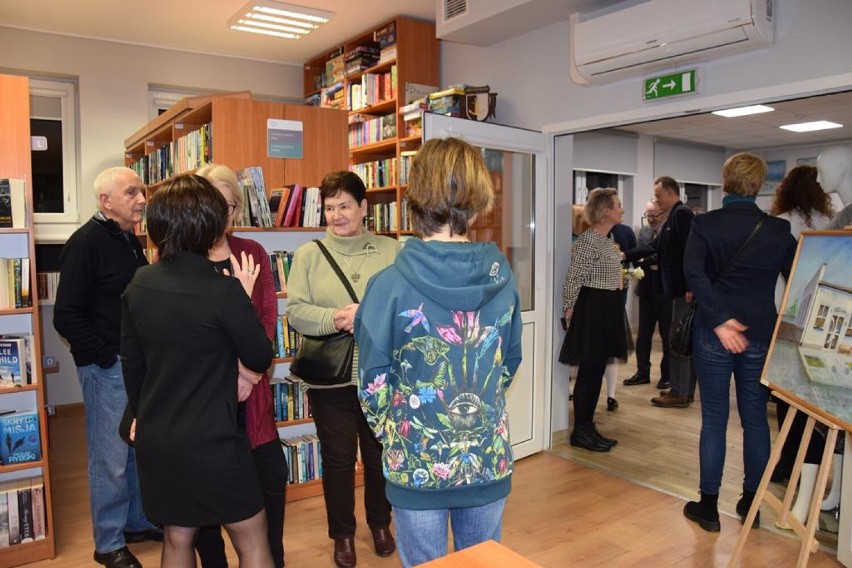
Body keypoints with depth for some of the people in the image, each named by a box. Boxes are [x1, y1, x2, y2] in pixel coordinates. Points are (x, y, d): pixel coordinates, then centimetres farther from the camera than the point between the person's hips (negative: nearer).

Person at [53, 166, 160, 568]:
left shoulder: (130, 241, 11)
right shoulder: (86, 243, -14)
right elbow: (67, 317, -17)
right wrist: (104, 356, -16)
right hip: (106, 368, -8)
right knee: (110, 458, 4)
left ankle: (138, 522, 35)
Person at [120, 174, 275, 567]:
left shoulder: (139, 284, -3)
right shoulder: (223, 290, -22)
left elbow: (131, 361, 8)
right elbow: (260, 358, -10)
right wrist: (243, 300, -1)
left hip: (155, 440, 7)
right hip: (210, 442, -6)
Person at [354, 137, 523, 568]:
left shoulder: (390, 285, -19)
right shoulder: (502, 278, -7)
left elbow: (374, 386, -11)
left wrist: (392, 434, 7)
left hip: (419, 466, -3)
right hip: (489, 463, 3)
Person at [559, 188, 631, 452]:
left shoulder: (607, 240, 14)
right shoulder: (588, 241, -17)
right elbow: (573, 279, -16)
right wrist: (568, 310, -10)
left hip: (607, 310, 10)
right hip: (592, 309, -10)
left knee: (597, 371, 13)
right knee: (588, 372, -3)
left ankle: (588, 427, 22)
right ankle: (580, 432, 8)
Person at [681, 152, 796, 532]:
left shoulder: (705, 224, -6)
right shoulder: (778, 229, 0)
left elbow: (693, 272, -20)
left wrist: (720, 320, -18)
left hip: (713, 335, -2)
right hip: (760, 336, 2)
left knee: (714, 419, 7)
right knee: (755, 419, 15)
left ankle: (708, 507, 16)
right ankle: (752, 502, 28)